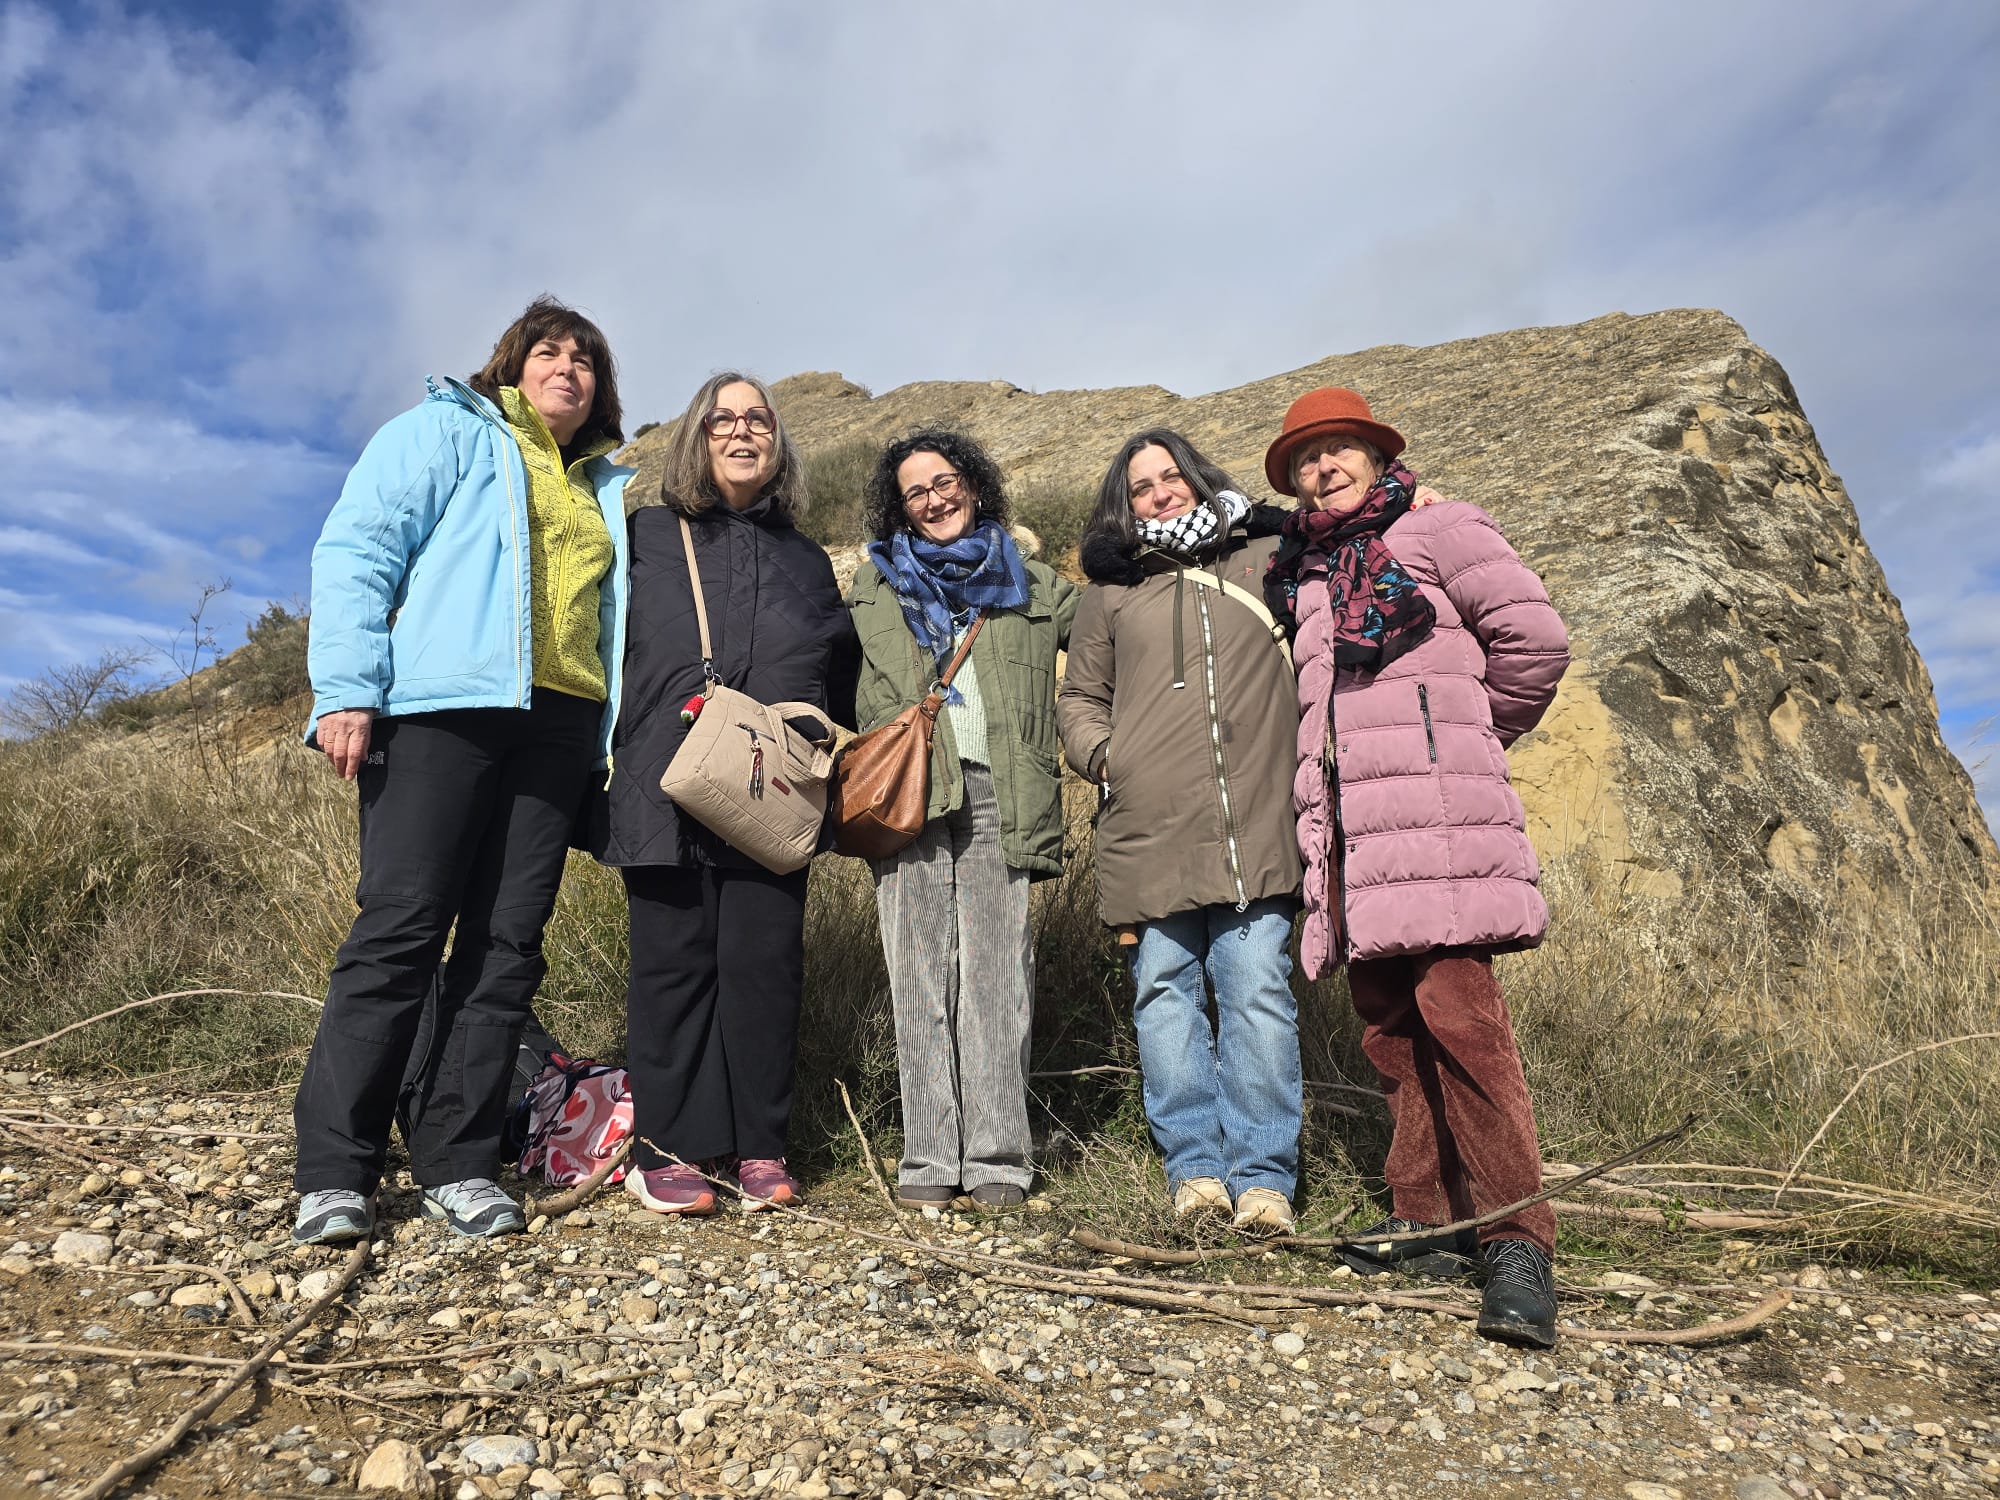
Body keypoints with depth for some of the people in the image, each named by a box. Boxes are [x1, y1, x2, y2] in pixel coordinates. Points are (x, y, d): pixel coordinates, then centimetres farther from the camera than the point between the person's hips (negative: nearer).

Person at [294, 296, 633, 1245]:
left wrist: (612, 739, 15)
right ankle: (334, 1175, -1)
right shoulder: (445, 432, 12)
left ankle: (459, 1165, 8)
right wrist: (345, 690, -12)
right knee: (400, 928, -9)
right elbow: (355, 550, 1)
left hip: (557, 724, 5)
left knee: (507, 944, 1)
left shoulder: (607, 488, 27)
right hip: (442, 704, -5)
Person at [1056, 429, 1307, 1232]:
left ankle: (1263, 1174, 3)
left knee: (1258, 993, -5)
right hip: (1149, 831, 1)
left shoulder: (1270, 558, 15)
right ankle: (1195, 1164, 14)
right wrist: (1103, 756, 2)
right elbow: (1078, 699, 20)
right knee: (1165, 993, 3)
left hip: (1253, 829, -1)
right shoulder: (1112, 589, 16)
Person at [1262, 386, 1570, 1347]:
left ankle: (1518, 1239, -11)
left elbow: (1535, 636, 0)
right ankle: (1428, 1221, 12)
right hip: (1346, 826, 6)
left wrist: (1477, 732, 10)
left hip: (1433, 812, -6)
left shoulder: (1435, 529, 7)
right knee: (1389, 1028, 5)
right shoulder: (1302, 576, 26)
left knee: (1455, 1007, -15)